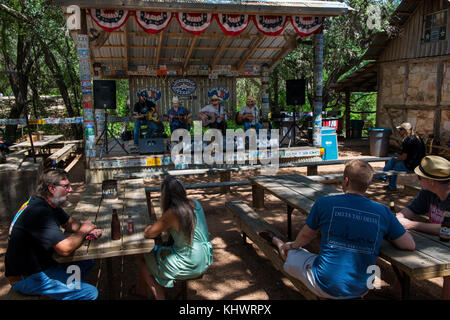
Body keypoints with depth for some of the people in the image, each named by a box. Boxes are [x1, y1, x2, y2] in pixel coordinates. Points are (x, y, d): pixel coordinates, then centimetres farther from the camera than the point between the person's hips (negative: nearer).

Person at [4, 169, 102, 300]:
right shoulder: (39, 212, -28)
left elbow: (70, 223, 15)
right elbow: (65, 249, -33)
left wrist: (89, 231, -6)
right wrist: (83, 231, -14)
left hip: (41, 263, 10)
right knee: (91, 293, -17)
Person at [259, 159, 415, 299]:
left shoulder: (324, 203, -12)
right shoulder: (383, 212, -6)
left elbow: (306, 236, 3)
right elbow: (410, 245, 2)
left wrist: (292, 246, 26)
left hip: (325, 286, -2)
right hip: (361, 289, 3)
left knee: (290, 253, 26)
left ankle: (276, 241, 56)